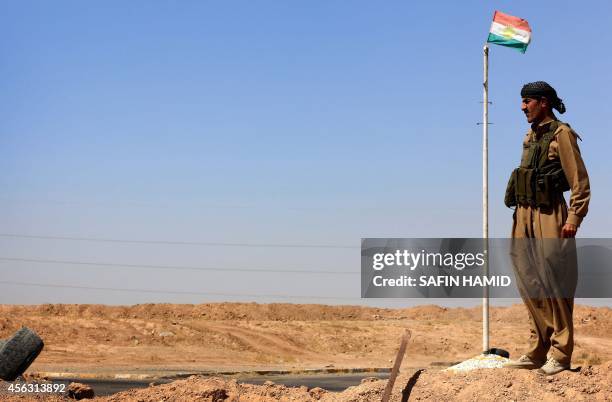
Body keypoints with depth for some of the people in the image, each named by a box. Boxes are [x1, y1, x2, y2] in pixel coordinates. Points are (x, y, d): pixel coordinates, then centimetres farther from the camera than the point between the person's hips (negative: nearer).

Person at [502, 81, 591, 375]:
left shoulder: (561, 134, -6)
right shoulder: (531, 136, 17)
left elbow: (580, 182, -10)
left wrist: (573, 219, -17)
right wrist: (520, 214, 17)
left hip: (549, 217, -8)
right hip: (525, 216, 8)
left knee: (554, 285, -5)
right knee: (529, 285, 9)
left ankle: (560, 355, 0)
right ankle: (537, 351, 16)